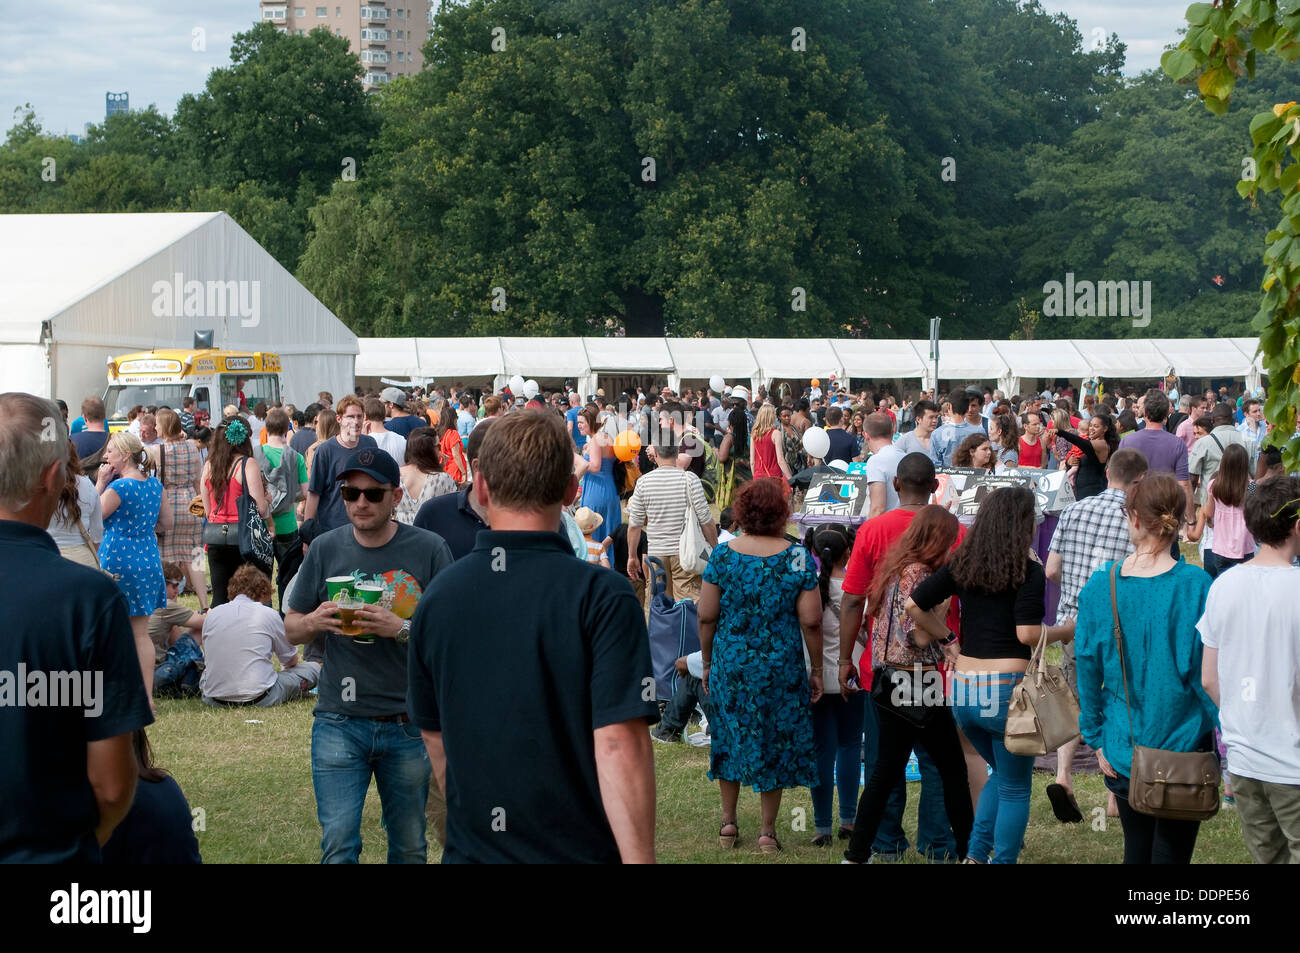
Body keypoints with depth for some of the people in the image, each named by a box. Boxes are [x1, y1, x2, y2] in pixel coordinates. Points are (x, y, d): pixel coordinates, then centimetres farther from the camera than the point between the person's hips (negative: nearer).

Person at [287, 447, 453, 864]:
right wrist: (315, 622, -13)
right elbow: (291, 629, 9)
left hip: (409, 724, 0)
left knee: (410, 847, 12)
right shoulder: (326, 548, 3)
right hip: (339, 723, 1)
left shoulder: (428, 550, -3)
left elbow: (455, 633, -5)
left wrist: (401, 629, -21)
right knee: (338, 846, -5)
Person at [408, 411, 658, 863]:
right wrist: (639, 858, -18)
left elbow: (434, 736, 11)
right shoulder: (602, 595, -15)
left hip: (471, 848, 4)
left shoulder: (437, 597, 0)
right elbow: (619, 745, -21)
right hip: (578, 850, -4)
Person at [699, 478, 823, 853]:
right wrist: (816, 669, 2)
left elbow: (706, 616, -4)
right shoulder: (798, 557, -8)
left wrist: (707, 662, 9)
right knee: (775, 741, 10)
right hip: (781, 667, -1)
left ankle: (728, 821, 23)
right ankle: (768, 831, 14)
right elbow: (811, 621, -9)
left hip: (729, 663, 1)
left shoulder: (722, 554, -5)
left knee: (730, 737, 17)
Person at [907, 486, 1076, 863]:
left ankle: (975, 854, 17)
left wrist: (945, 636, 15)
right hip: (1005, 689, -6)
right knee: (1015, 789, 10)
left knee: (1002, 774, 26)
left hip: (963, 689, 6)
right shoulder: (1028, 571, -10)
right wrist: (1065, 631, 0)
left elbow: (914, 605, 5)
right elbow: (1027, 633, -17)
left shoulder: (962, 564, 6)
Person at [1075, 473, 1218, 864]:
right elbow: (1207, 672, -12)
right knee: (1172, 851, 8)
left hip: (1123, 750, 3)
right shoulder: (1194, 585, -14)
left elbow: (1088, 668, -1)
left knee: (1136, 849, 19)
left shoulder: (1101, 585, -6)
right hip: (1182, 742, -3)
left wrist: (1097, 738, 8)